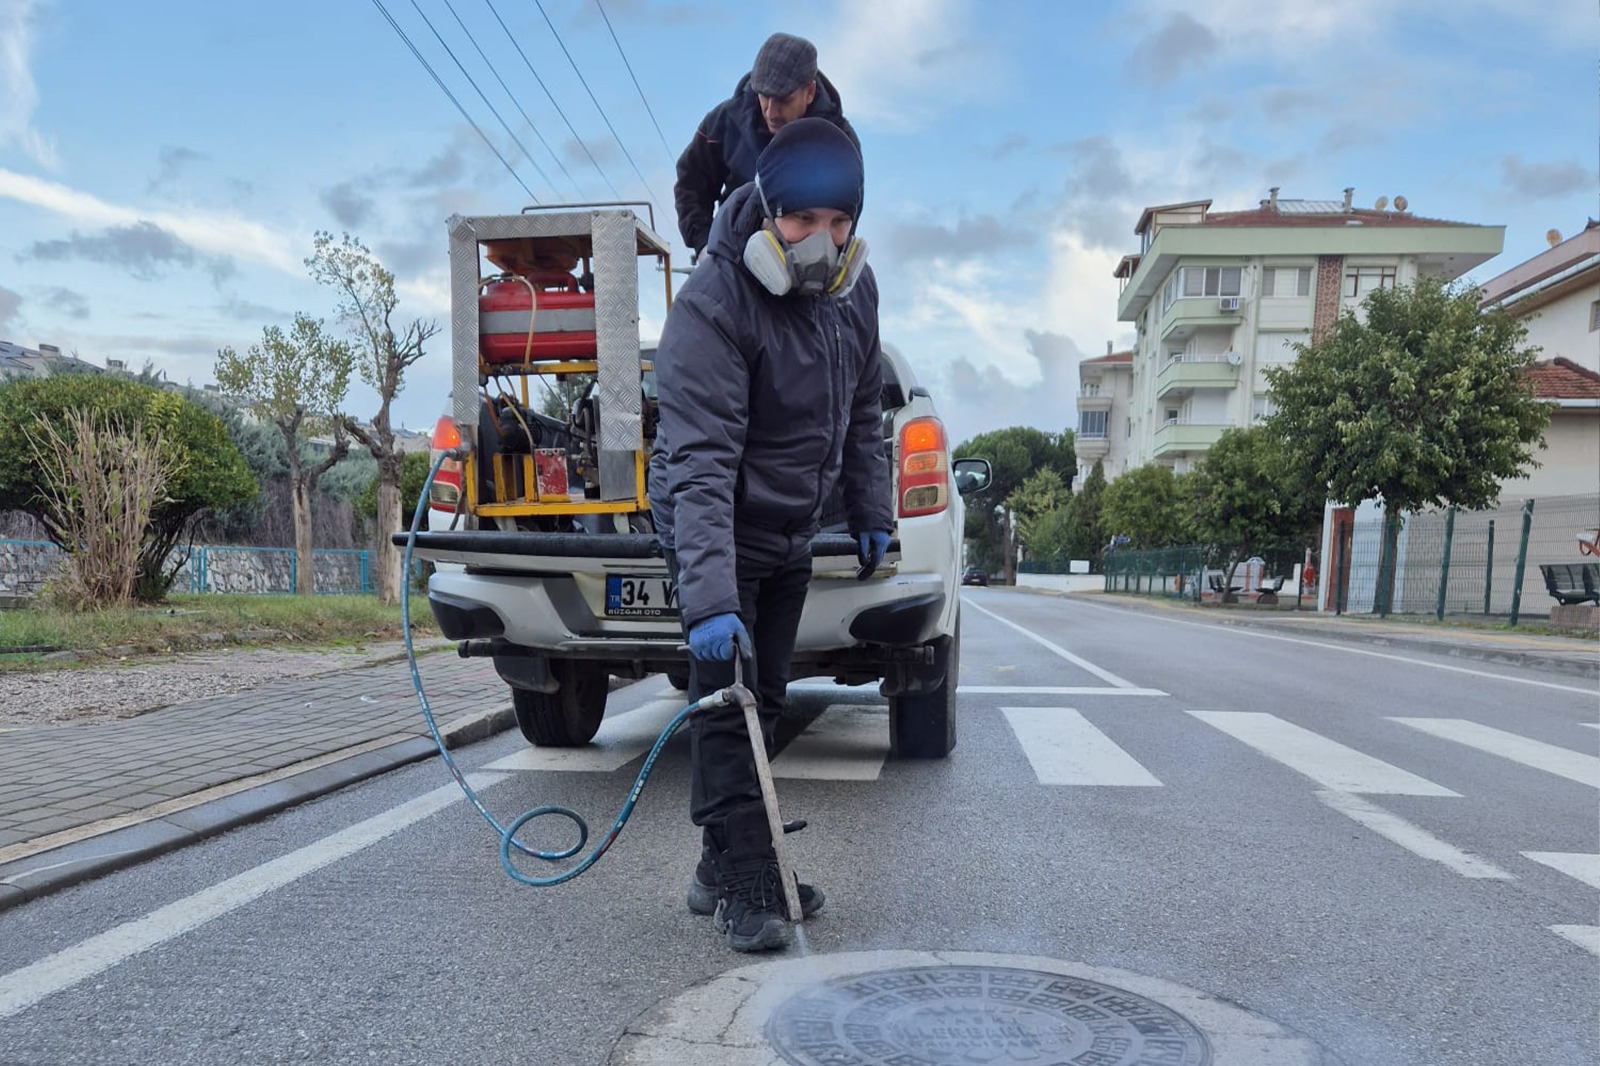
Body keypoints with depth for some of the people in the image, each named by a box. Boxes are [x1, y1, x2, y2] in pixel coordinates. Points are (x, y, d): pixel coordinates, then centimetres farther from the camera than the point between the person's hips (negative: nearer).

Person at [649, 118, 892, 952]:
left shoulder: (854, 290, -3)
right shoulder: (712, 305, -26)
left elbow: (862, 412, 12)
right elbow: (699, 462, -34)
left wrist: (870, 511, 10)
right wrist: (709, 598, -41)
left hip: (790, 533, 7)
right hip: (717, 530, -7)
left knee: (762, 701, 12)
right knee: (726, 704, -8)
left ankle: (726, 868, 25)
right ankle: (743, 888, 3)